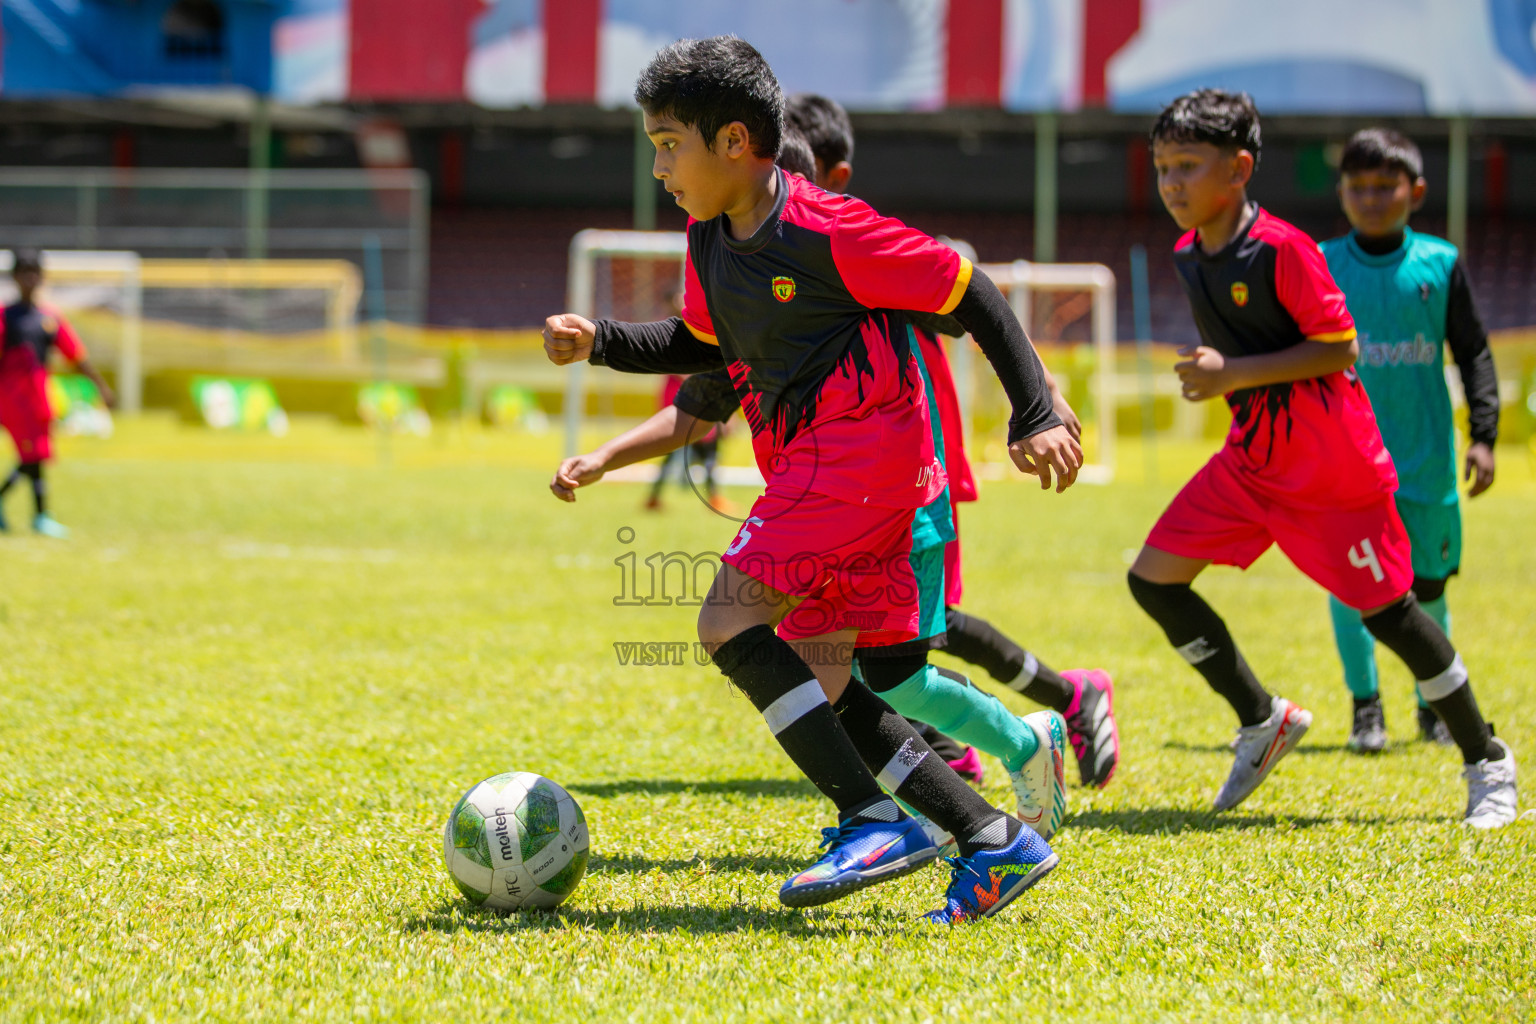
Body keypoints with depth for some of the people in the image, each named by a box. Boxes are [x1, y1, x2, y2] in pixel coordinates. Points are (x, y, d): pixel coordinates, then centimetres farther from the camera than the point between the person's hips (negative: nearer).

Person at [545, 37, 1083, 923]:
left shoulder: (828, 230, -14)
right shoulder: (710, 244, 11)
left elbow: (973, 295, -9)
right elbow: (703, 344, 30)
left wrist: (1036, 414, -12)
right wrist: (601, 342, 14)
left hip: (864, 445, -9)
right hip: (807, 470, 9)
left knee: (730, 623, -19)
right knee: (815, 691, 4)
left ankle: (875, 821, -19)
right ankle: (995, 841, 5)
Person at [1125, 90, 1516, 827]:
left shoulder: (1281, 249, -19)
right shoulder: (1188, 256, 5)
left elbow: (1340, 348, -20)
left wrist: (1236, 373, -23)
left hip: (1332, 463, -8)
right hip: (1250, 459, 8)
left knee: (1385, 611, -2)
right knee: (1153, 579, -1)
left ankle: (1486, 761, 15)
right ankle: (1263, 720, 14)